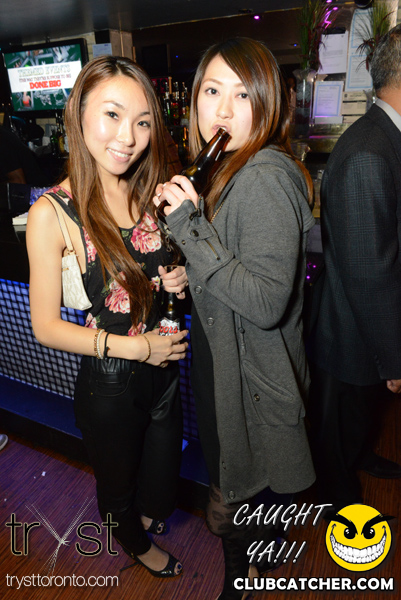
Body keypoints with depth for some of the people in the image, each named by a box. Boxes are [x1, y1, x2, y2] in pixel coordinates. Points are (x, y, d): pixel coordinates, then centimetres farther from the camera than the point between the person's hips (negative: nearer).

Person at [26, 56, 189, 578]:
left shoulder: (151, 193, -5)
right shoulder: (52, 214, -21)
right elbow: (46, 327, -16)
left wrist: (178, 280, -12)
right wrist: (135, 346, -20)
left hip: (165, 366, 5)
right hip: (108, 384, -4)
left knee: (163, 464, 30)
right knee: (119, 480, 26)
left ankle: (151, 513, 67)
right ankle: (135, 542, 61)